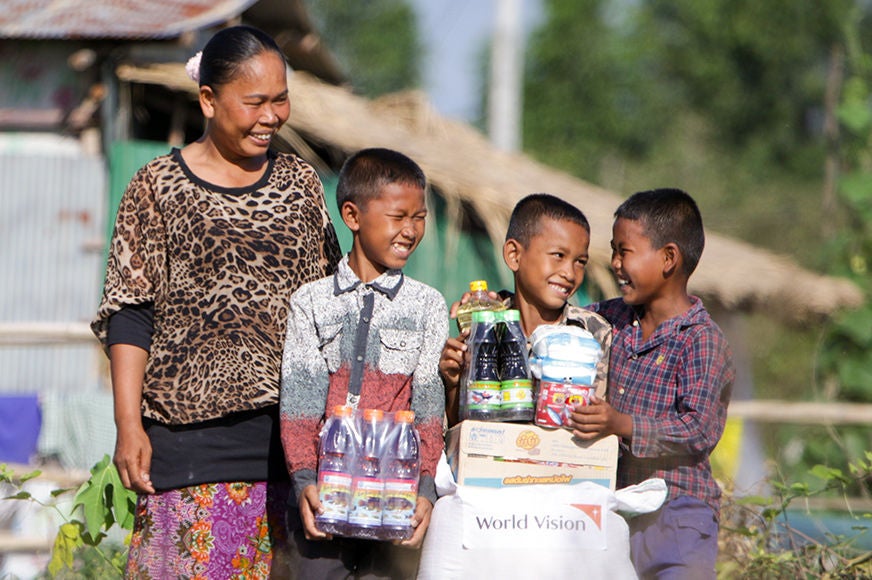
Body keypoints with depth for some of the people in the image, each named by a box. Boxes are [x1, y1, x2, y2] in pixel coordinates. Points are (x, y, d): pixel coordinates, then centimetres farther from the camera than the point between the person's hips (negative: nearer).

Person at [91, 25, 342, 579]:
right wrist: (129, 425, -8)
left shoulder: (301, 183, 12)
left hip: (291, 427, 3)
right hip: (191, 425, -3)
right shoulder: (158, 187, 1)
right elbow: (130, 315, -1)